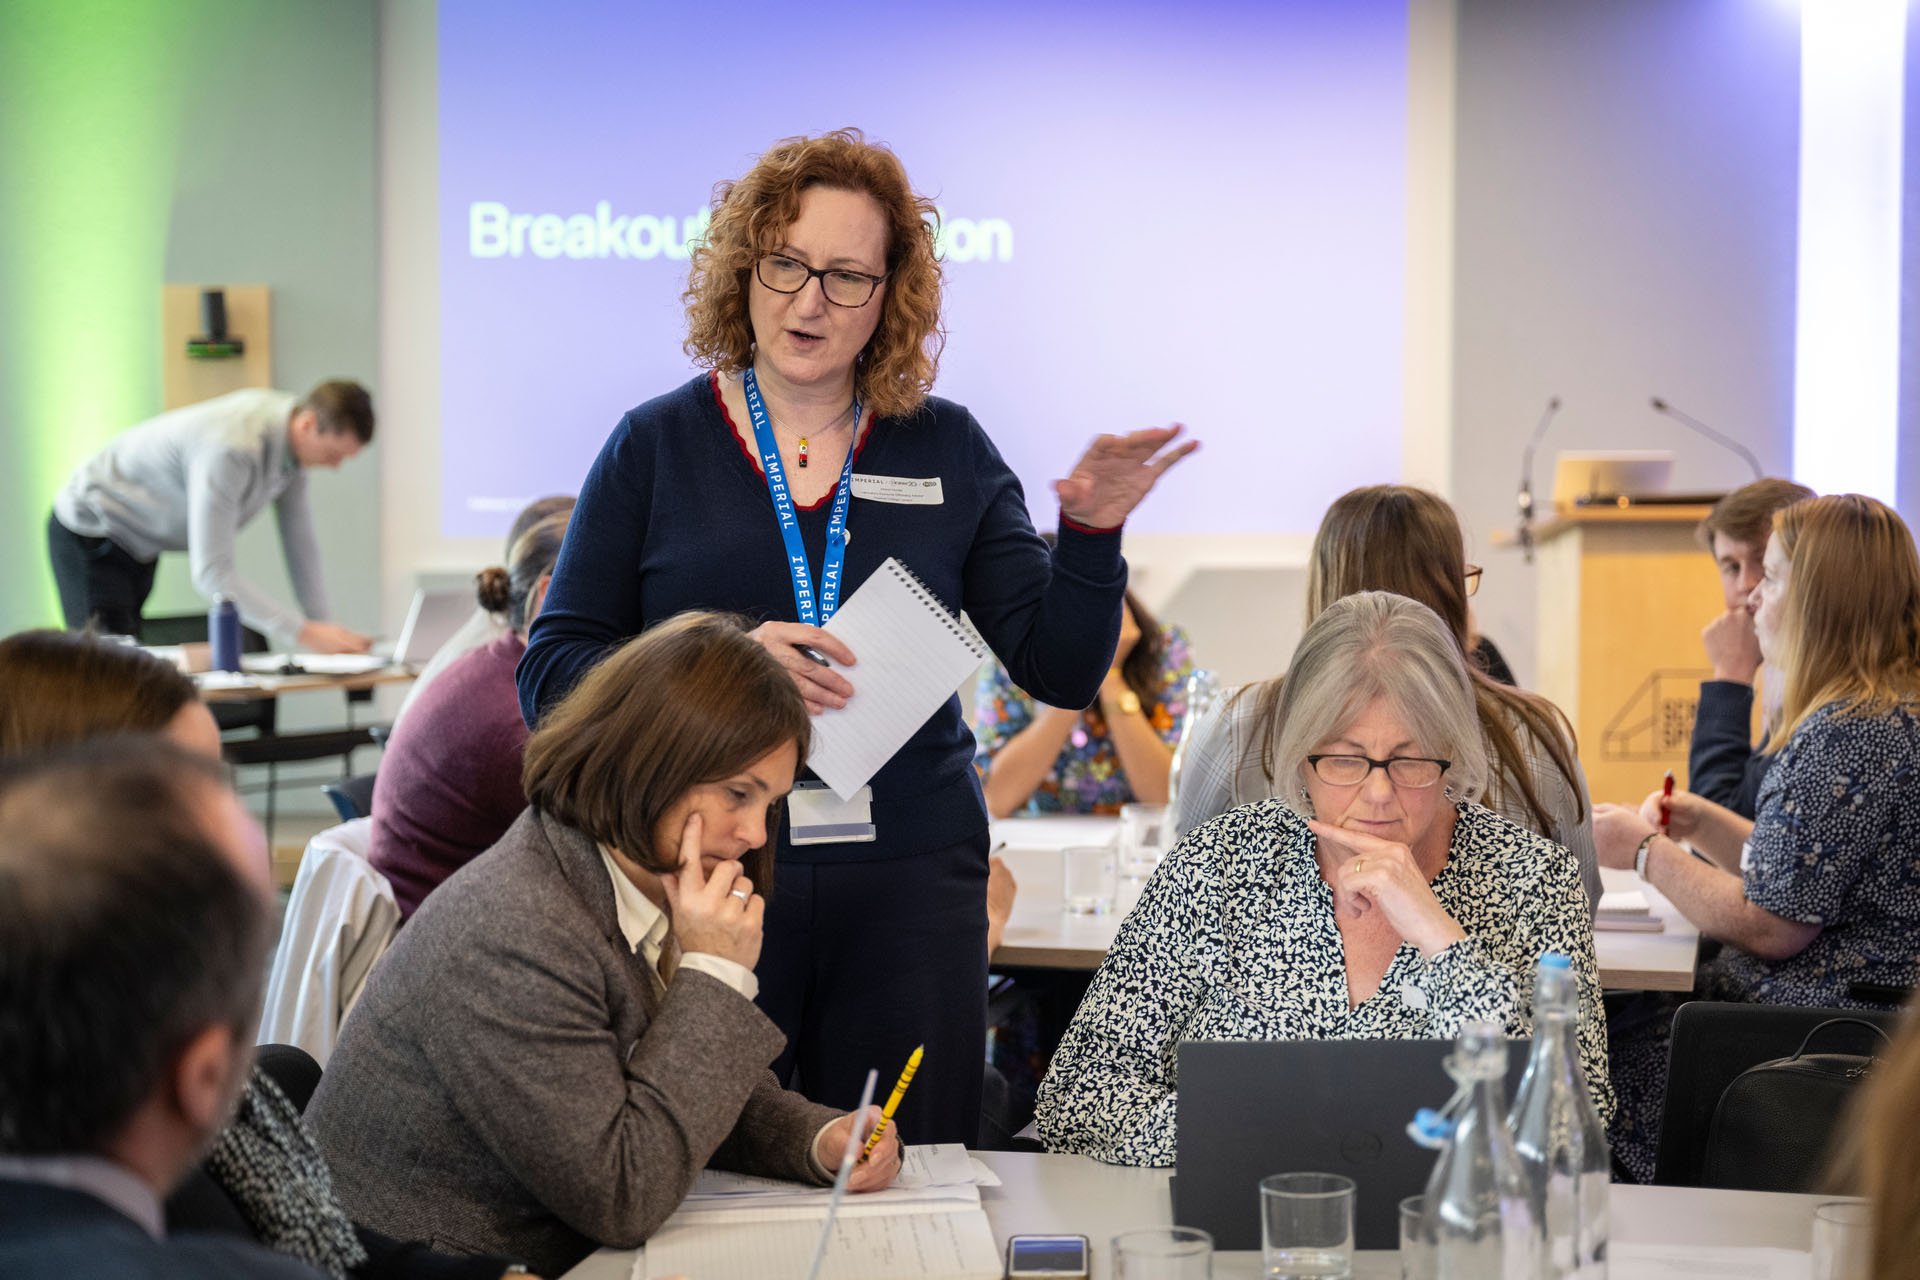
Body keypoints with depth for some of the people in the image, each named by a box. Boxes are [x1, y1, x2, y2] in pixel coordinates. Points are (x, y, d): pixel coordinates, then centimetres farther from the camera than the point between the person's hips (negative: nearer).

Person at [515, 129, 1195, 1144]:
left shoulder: (946, 450, 8)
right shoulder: (658, 446, 5)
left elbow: (1061, 672, 6)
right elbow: (550, 677, 0)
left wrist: (1092, 535, -10)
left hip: (908, 885, 1)